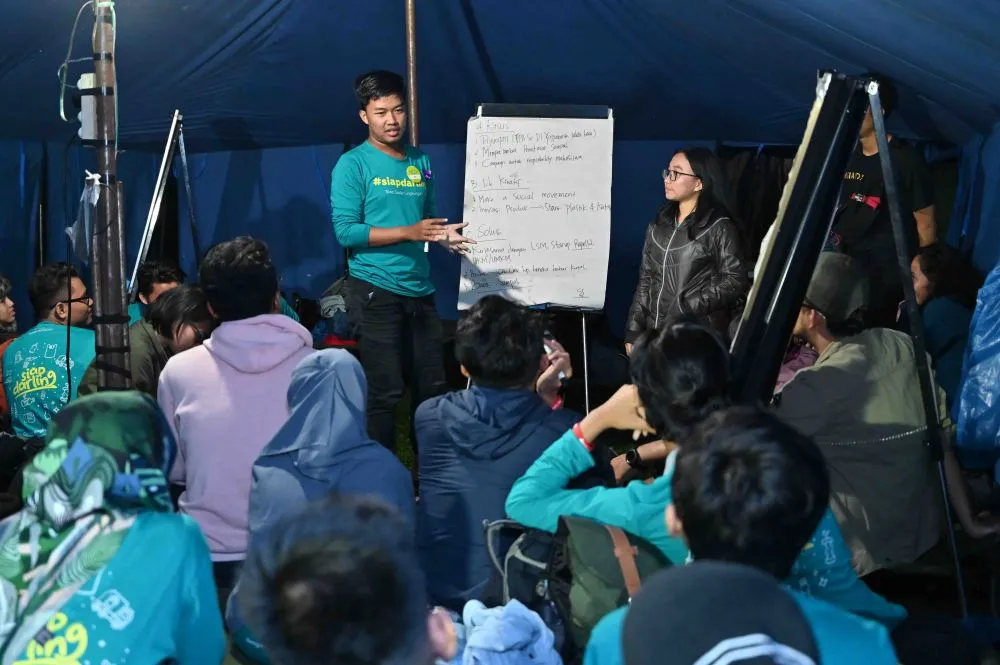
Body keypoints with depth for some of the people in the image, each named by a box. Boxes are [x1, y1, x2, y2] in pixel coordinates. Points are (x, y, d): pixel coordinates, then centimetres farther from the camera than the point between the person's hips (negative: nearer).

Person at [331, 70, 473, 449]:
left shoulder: (420, 163, 13)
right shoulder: (353, 165, -6)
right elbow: (345, 230, -14)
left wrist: (444, 235, -1)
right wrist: (408, 233, -19)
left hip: (420, 290, 6)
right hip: (375, 291, -6)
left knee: (432, 388, 10)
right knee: (384, 392, -4)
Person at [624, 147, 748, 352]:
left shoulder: (720, 227, -5)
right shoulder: (659, 225, 13)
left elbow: (735, 280, -10)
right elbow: (645, 280, 13)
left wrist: (688, 306, -16)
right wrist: (633, 331, 6)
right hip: (656, 334, 6)